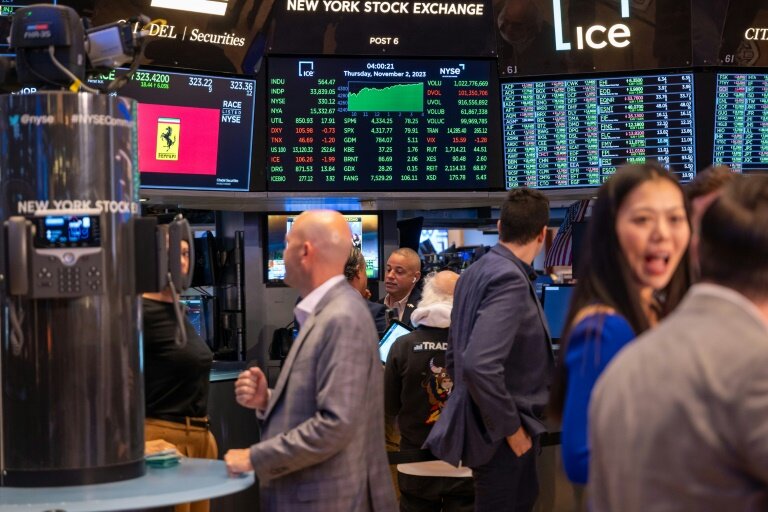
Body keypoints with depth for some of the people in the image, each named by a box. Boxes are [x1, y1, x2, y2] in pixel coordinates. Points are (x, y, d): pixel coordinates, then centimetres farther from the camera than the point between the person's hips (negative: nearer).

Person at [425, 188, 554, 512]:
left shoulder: (475, 273, 7)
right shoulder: (510, 280, -22)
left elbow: (455, 357, 15)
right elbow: (480, 365, -32)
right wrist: (511, 427, -22)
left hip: (487, 423, 9)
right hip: (500, 435, -9)